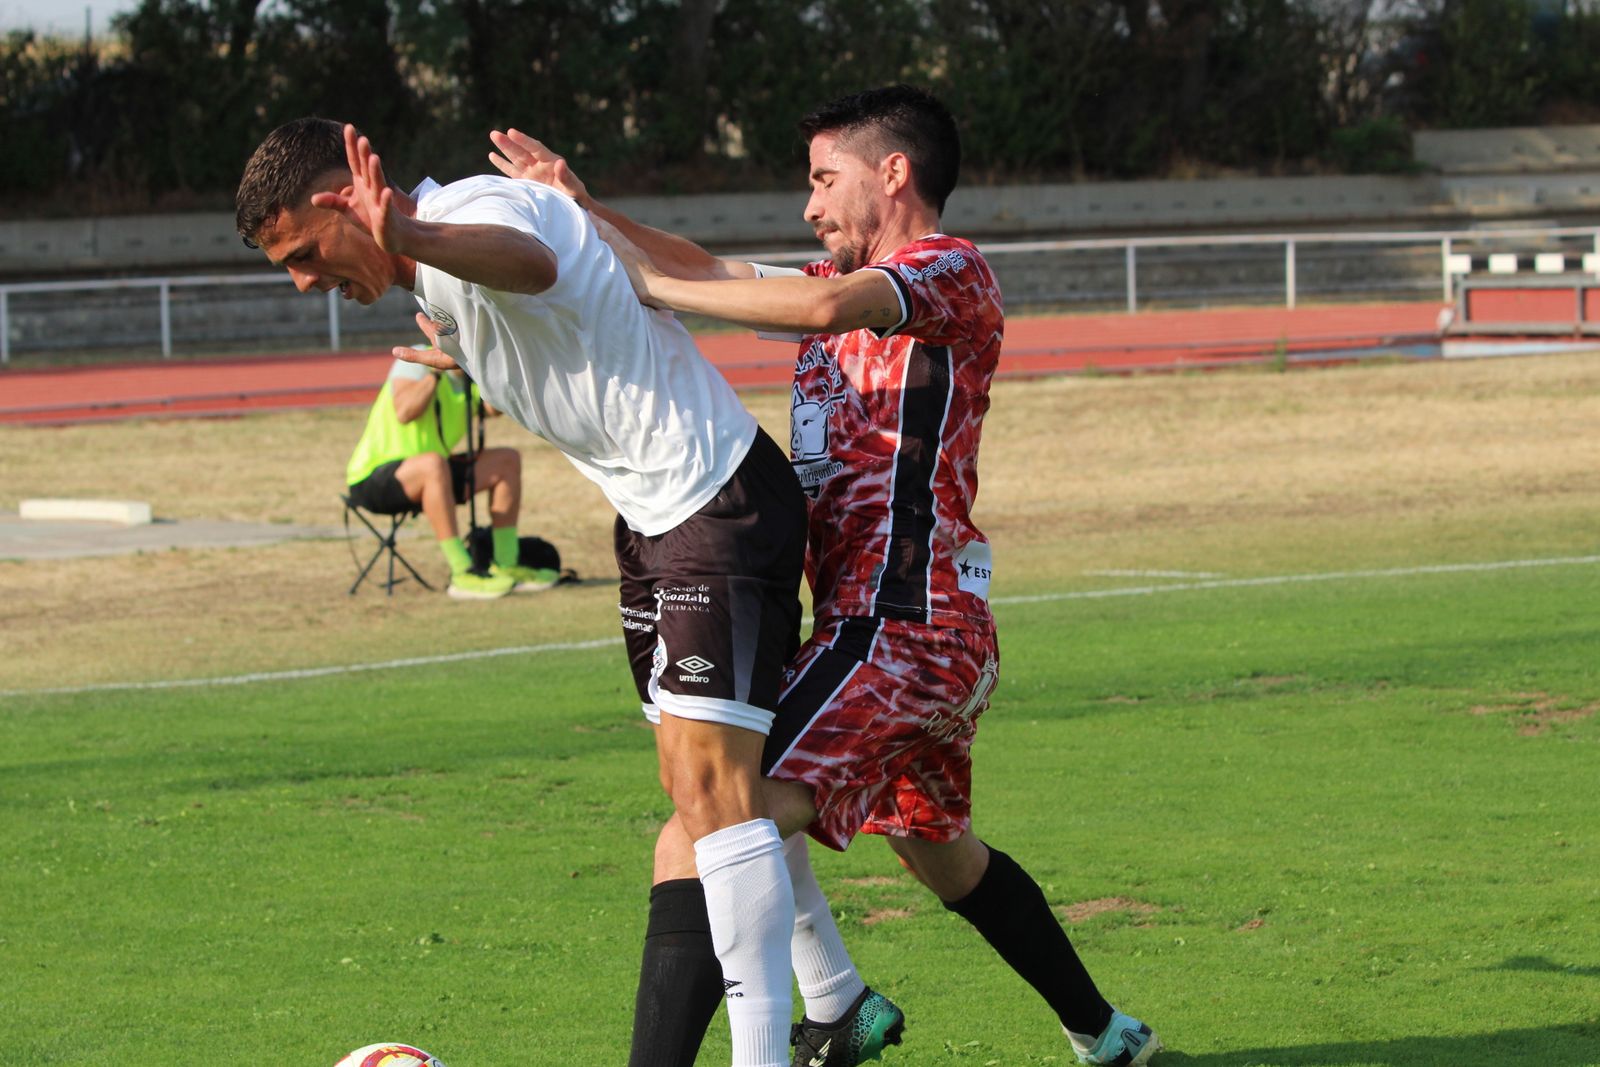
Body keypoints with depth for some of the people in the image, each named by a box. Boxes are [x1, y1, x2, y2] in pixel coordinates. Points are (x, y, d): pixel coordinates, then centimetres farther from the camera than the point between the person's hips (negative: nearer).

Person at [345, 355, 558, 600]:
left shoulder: (469, 380, 7)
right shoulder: (416, 360, -16)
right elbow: (404, 413, -32)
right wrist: (437, 371, -30)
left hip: (425, 477, 9)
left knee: (508, 460, 4)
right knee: (432, 464, -39)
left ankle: (506, 566, 3)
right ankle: (463, 575, -36)